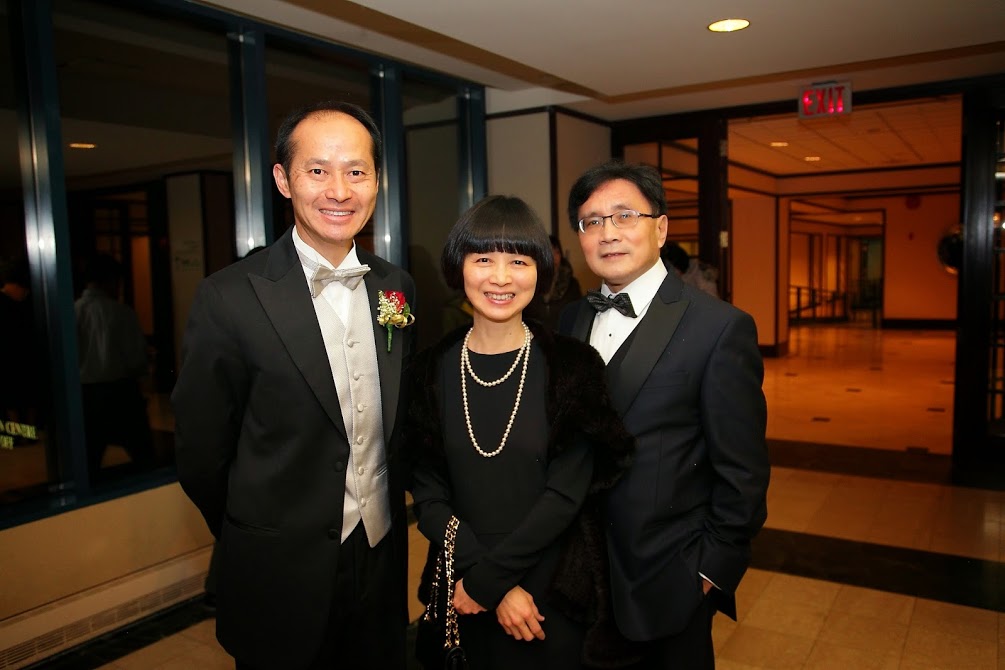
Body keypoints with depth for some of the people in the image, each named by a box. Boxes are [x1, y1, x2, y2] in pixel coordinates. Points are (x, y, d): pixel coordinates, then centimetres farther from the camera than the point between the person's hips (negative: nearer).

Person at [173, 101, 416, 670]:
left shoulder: (397, 287, -1)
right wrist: (259, 541, 2)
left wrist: (392, 509, 7)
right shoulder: (230, 298, -16)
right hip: (283, 579, -4)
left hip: (385, 559, 4)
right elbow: (201, 452, -8)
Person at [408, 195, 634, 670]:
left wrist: (485, 577, -15)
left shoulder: (571, 366, -10)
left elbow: (567, 493, -13)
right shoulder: (434, 369, -4)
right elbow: (427, 492, -5)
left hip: (555, 591, -2)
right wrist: (492, 582, -14)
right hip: (463, 595, 2)